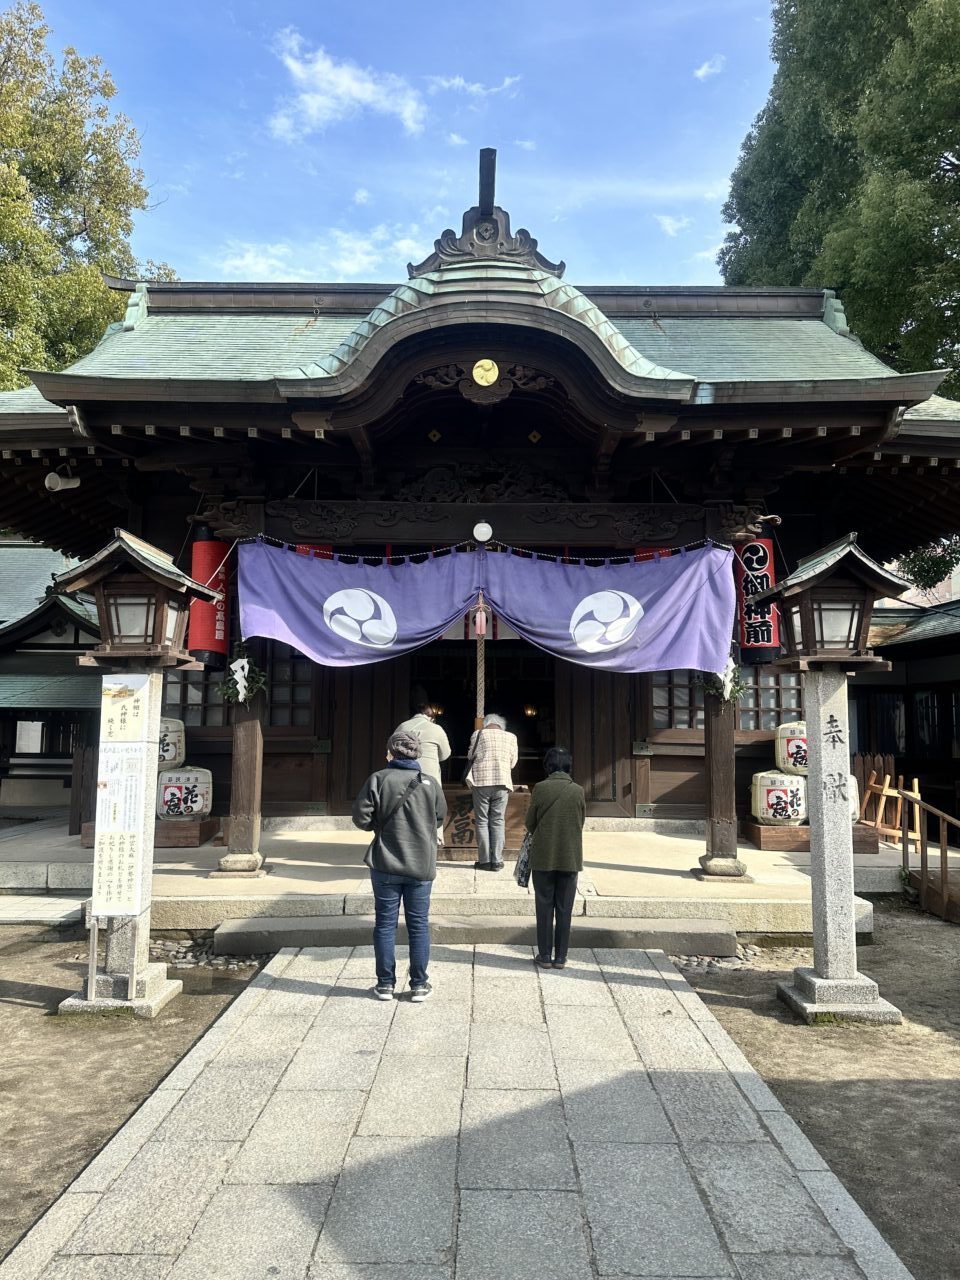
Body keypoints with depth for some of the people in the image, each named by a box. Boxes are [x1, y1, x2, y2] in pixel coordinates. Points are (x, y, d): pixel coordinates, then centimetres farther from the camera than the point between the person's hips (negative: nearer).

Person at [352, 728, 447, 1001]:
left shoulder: (378, 779, -9)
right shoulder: (429, 782, -3)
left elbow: (361, 818, -10)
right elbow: (440, 816, 8)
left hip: (385, 865, -1)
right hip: (421, 866, 1)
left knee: (385, 924, 10)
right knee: (419, 925, 10)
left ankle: (386, 984, 16)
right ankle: (419, 985, 16)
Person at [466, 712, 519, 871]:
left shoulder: (478, 734, 2)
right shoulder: (511, 737, 7)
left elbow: (471, 756, 6)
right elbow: (513, 763, 9)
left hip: (481, 782, -1)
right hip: (502, 782, 1)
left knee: (482, 822, 5)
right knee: (498, 821, 7)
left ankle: (484, 861, 5)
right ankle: (497, 861, 5)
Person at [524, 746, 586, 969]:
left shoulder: (540, 788, -10)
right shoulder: (578, 791, -5)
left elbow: (529, 822, -1)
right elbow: (581, 823, 6)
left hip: (543, 857, -1)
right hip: (570, 858, 1)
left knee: (544, 907, 9)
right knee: (564, 909, 10)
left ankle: (545, 955, 14)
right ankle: (560, 957, 14)